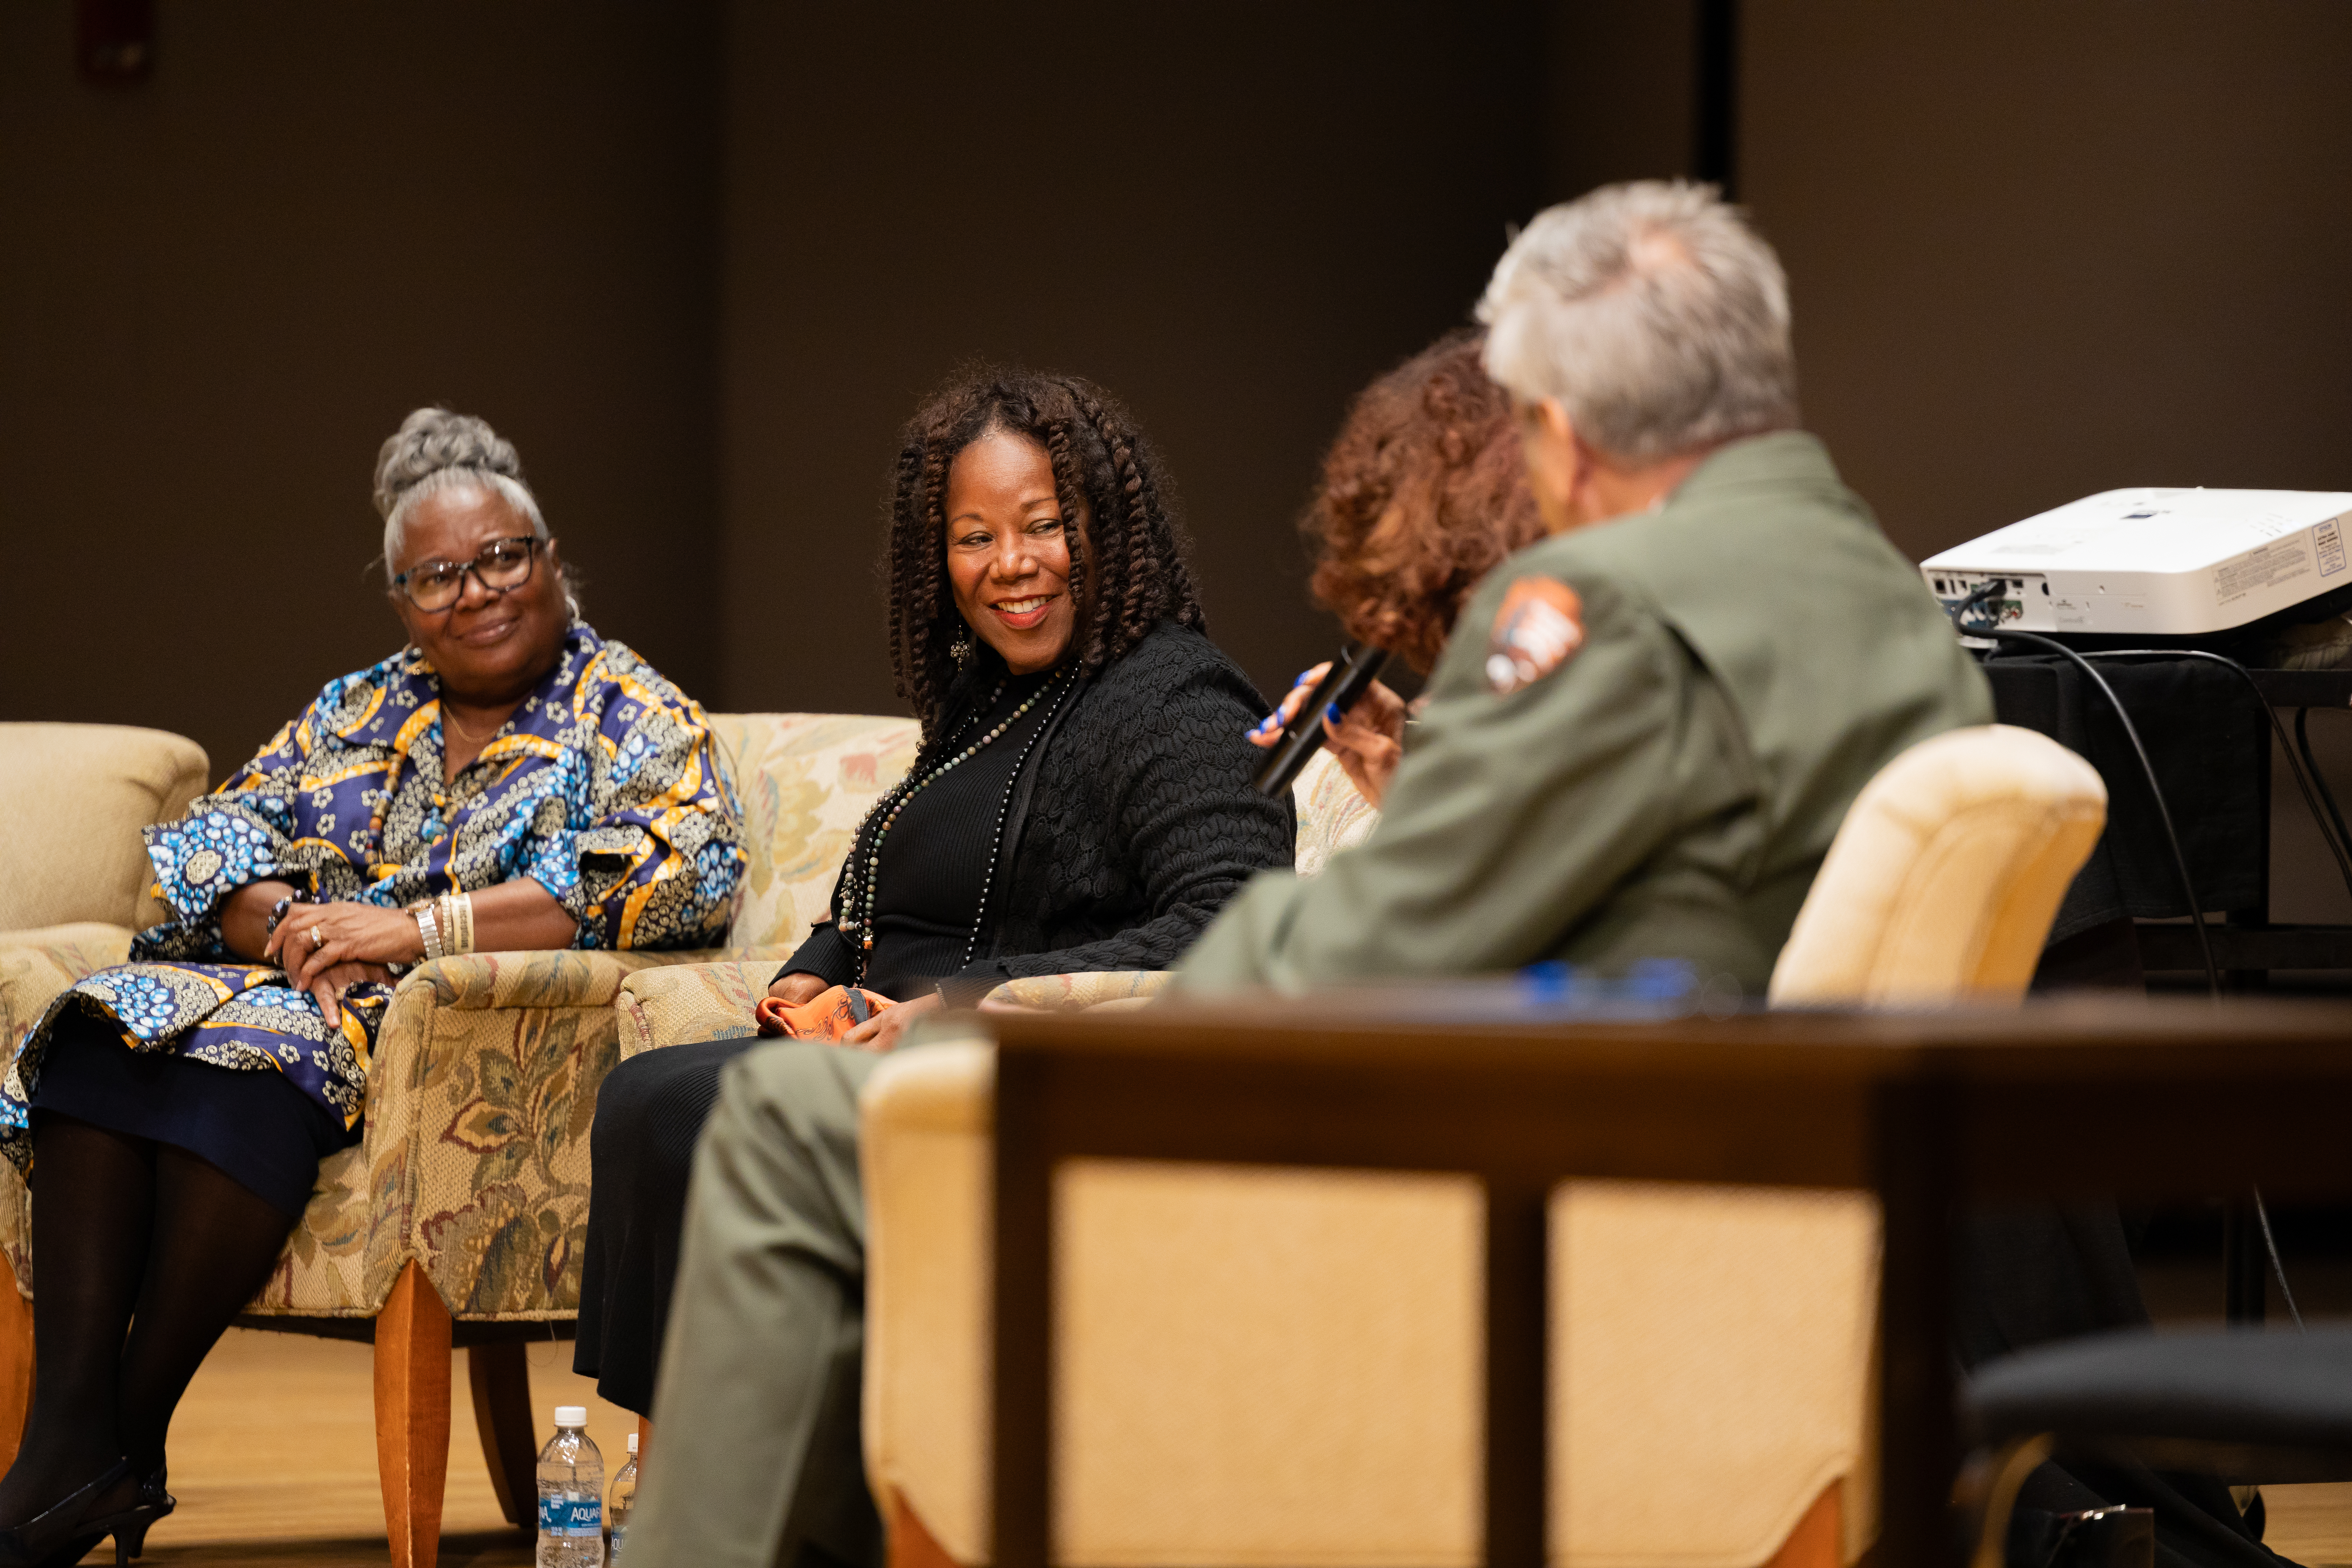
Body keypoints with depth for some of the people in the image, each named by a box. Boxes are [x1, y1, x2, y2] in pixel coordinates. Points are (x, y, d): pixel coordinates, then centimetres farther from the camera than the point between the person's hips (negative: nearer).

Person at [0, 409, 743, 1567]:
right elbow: (208, 843, 16)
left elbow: (687, 872, -13)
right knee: (107, 1035, -26)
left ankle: (130, 1443, -30)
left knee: (250, 1052, -35)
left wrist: (419, 927, -16)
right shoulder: (355, 714, 24)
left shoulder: (633, 718, 6)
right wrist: (285, 925, -9)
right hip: (302, 986, 6)